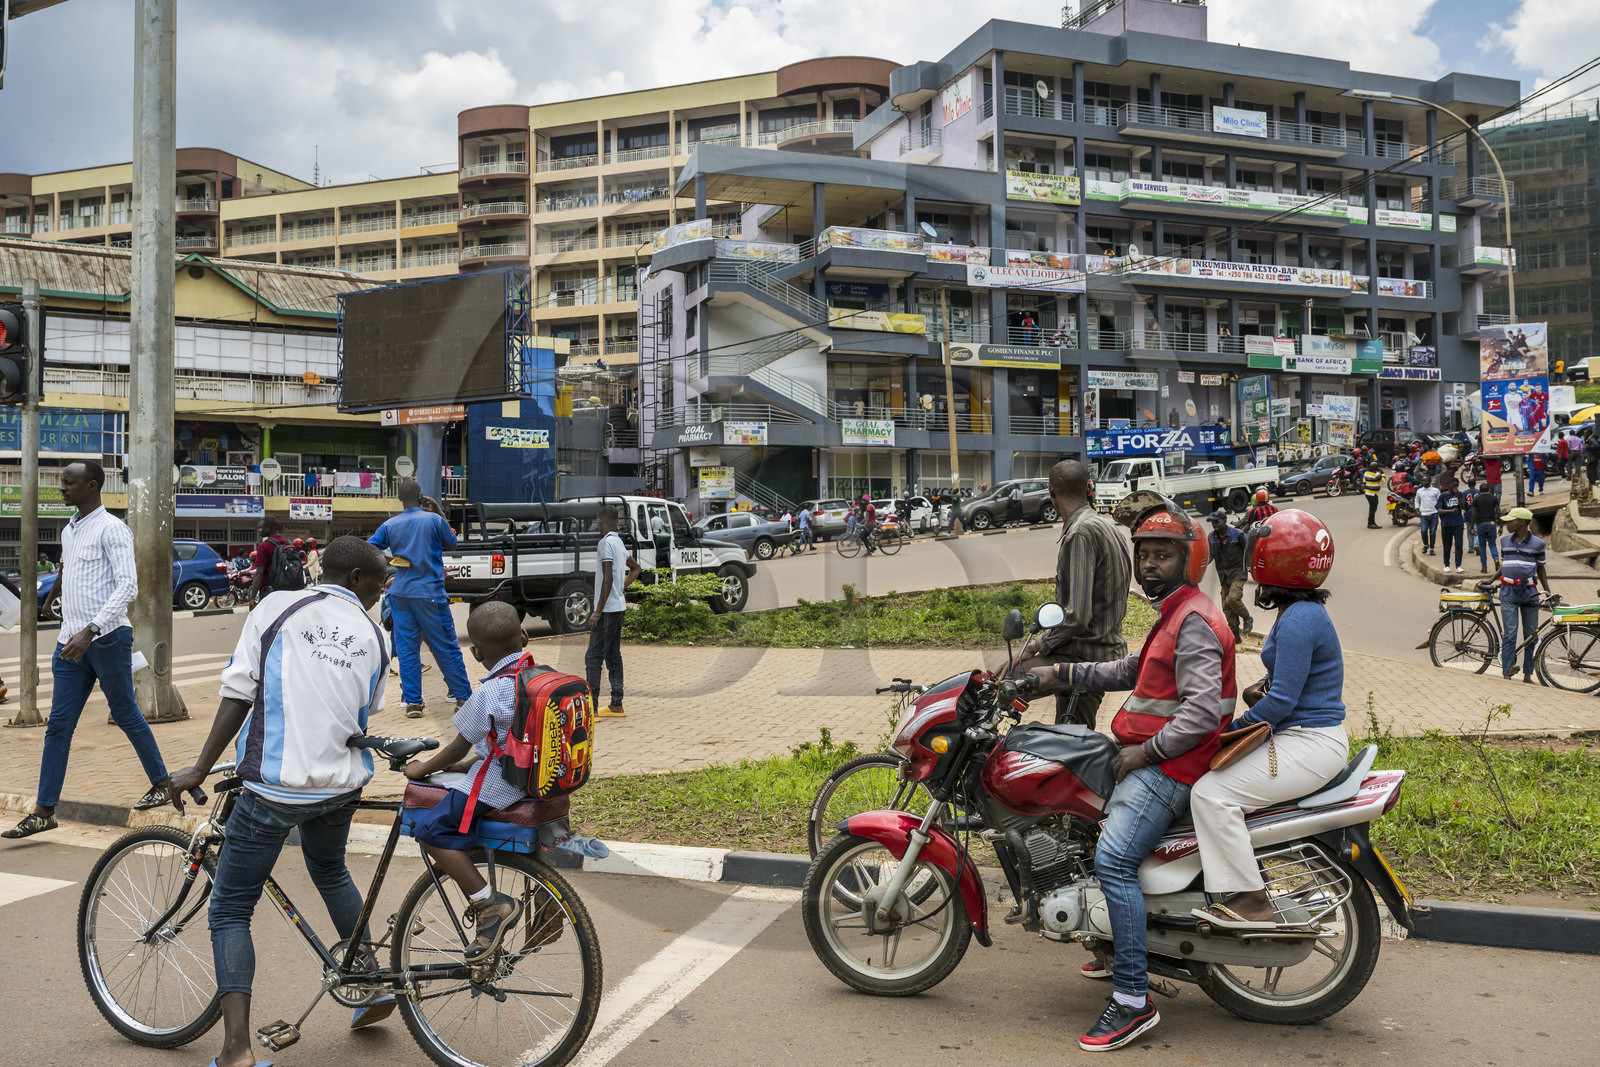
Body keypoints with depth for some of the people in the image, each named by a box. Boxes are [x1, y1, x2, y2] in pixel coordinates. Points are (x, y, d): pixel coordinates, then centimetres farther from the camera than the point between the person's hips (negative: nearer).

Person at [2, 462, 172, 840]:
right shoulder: (68, 531, 17)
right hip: (71, 640, 8)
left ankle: (161, 784, 19)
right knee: (58, 726, 5)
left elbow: (128, 585, -17)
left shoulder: (111, 529, -10)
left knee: (126, 715, 3)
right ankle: (43, 811, 8)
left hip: (107, 638, -8)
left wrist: (91, 630, -25)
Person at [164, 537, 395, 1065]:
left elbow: (238, 694, -7)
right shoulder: (374, 637, 5)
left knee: (230, 911, 7)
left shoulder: (276, 608, -2)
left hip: (275, 786, -4)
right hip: (341, 784, 4)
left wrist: (200, 768, -2)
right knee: (330, 871, 30)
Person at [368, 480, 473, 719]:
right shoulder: (434, 520, -7)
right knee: (446, 647, 4)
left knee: (407, 648, 8)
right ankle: (463, 697, 11)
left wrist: (386, 560, 16)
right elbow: (451, 542, 9)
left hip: (401, 594, 3)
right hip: (429, 593, -3)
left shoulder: (390, 525, 2)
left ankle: (412, 701, 7)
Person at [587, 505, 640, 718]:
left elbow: (608, 579, -21)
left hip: (607, 609, -9)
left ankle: (590, 709, -10)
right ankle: (616, 706, 16)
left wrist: (598, 611, -18)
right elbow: (635, 567, 30)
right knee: (613, 656, 13)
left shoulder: (605, 543, -15)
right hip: (619, 607, 9)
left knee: (593, 658, -8)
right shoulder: (619, 543, 14)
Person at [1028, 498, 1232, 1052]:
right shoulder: (1173, 614, 20)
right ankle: (1124, 949, 32)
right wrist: (1061, 672, 20)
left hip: (1169, 764, -11)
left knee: (1113, 858, -25)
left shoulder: (1194, 621, -14)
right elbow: (1131, 671, 28)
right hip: (1150, 757, 11)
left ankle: (1133, 998, -21)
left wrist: (1147, 751, -19)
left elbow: (1202, 712, -23)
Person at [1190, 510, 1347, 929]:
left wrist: (1235, 729, -10)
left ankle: (1249, 902, -14)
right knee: (1207, 767, 16)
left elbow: (1282, 701, -23)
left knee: (1212, 792, -20)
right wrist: (1259, 687, 5)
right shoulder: (1302, 611, 12)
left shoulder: (1299, 619, -21)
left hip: (1310, 745, -11)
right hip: (1301, 737, 11)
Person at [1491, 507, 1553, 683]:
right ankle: (1507, 672, -6)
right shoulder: (1505, 541, 9)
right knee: (1510, 634, -6)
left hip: (1529, 593, -1)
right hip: (1508, 592, 1)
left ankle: (1527, 675, 12)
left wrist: (1549, 594, 7)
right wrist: (1489, 581, 8)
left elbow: (1541, 570, 10)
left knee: (1531, 635, 5)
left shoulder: (1537, 543, 2)